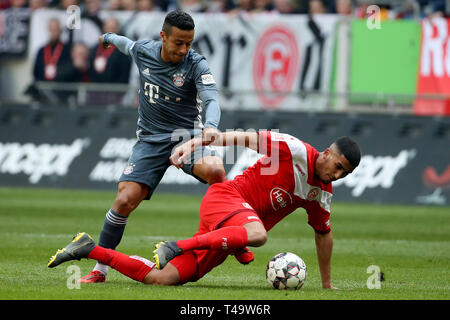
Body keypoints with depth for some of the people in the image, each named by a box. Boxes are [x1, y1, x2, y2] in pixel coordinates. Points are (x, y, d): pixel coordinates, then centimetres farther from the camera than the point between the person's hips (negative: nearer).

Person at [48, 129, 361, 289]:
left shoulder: (323, 193, 11)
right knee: (257, 234, -43)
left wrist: (328, 284, 29)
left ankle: (90, 249, 8)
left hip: (228, 236, 7)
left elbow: (324, 233, 25)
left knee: (161, 278, -5)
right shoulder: (296, 151, -10)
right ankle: (178, 246, -30)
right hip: (224, 198, -7)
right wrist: (194, 143, -18)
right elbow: (244, 138, -10)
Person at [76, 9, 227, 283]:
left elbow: (212, 99, -27)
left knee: (214, 171, -35)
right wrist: (110, 38, 45)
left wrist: (210, 126, -49)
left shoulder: (196, 65, -13)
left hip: (186, 134, -2)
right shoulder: (143, 51, -2)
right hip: (150, 138, 3)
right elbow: (128, 45, 23)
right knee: (125, 201, -13)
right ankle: (100, 269, 3)